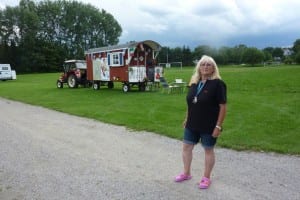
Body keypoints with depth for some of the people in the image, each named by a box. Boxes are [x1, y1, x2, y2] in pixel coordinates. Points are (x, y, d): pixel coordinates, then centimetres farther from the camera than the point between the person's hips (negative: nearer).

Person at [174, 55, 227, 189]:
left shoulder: (217, 83, -13)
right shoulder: (194, 83, 5)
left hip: (209, 126, -6)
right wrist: (186, 119, 13)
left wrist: (218, 126, -18)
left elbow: (223, 106, -15)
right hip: (192, 124, 6)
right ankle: (186, 173, 33)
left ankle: (206, 178, 28)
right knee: (186, 147, 13)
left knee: (208, 150, 10)